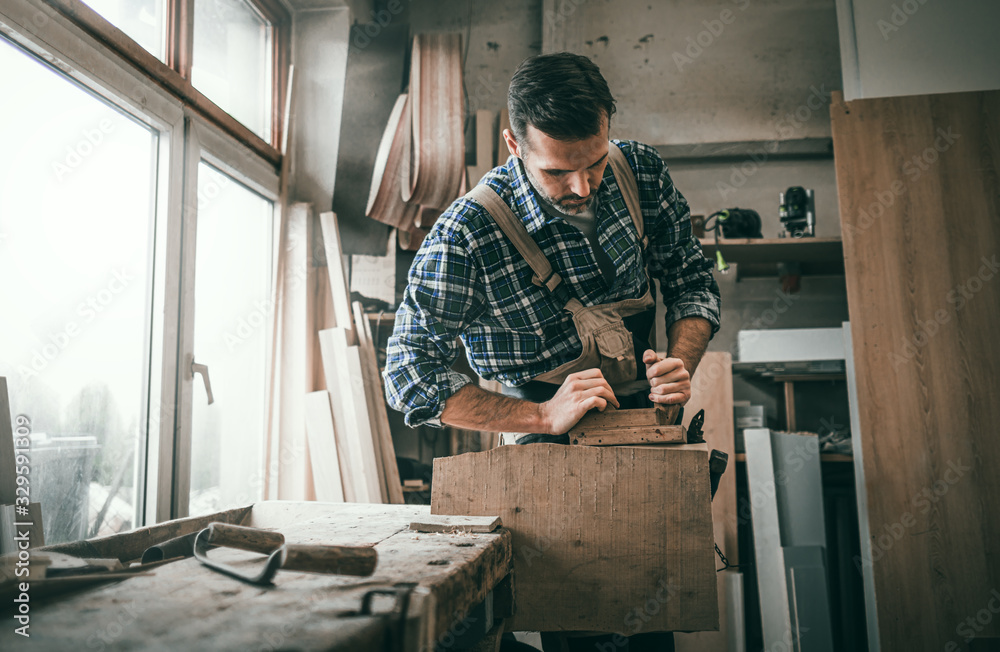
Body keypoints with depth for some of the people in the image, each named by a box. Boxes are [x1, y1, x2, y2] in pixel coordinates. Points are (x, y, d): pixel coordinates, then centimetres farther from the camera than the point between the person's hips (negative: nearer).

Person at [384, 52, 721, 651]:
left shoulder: (641, 171, -7)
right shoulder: (467, 235, -21)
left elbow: (692, 280, 6)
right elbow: (411, 374, -18)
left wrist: (681, 365, -13)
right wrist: (543, 416, -25)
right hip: (552, 445, -3)